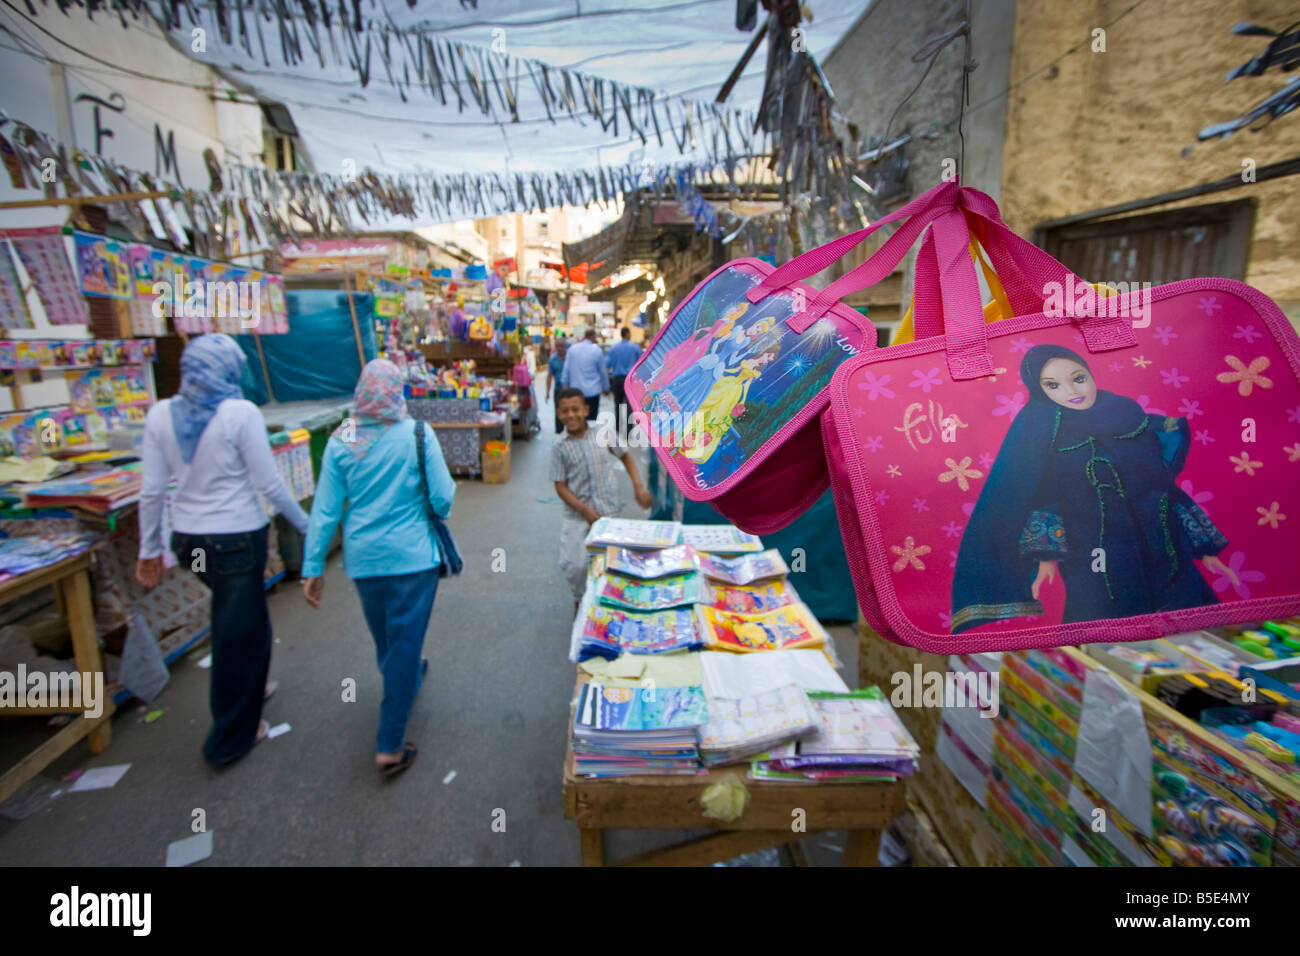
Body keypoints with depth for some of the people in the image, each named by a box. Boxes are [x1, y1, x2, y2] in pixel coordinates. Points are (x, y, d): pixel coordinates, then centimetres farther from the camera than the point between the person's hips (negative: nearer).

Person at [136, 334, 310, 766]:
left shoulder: (160, 414, -1)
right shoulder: (241, 413, -16)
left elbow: (151, 490, 1)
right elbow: (269, 484, -13)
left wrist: (149, 549, 12)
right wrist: (305, 524, 1)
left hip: (188, 540, 6)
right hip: (237, 539, -6)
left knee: (236, 619, 28)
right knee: (238, 631, 10)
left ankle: (249, 688, 48)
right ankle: (230, 738, 25)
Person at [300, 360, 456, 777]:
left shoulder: (340, 441, -4)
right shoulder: (418, 434, -13)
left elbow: (325, 509, -3)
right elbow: (442, 498, -13)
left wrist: (313, 567, 3)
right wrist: (441, 501, 11)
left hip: (364, 559, 4)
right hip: (412, 556, -4)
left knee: (385, 639, 25)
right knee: (405, 641, 4)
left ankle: (405, 680, 54)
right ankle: (390, 746, 8)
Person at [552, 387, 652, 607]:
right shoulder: (559, 447, -3)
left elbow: (625, 456, 14)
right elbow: (560, 486, -3)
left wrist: (638, 486, 2)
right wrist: (585, 511, -13)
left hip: (610, 511, 1)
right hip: (578, 516, -1)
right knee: (574, 565, -7)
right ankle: (581, 599, 24)